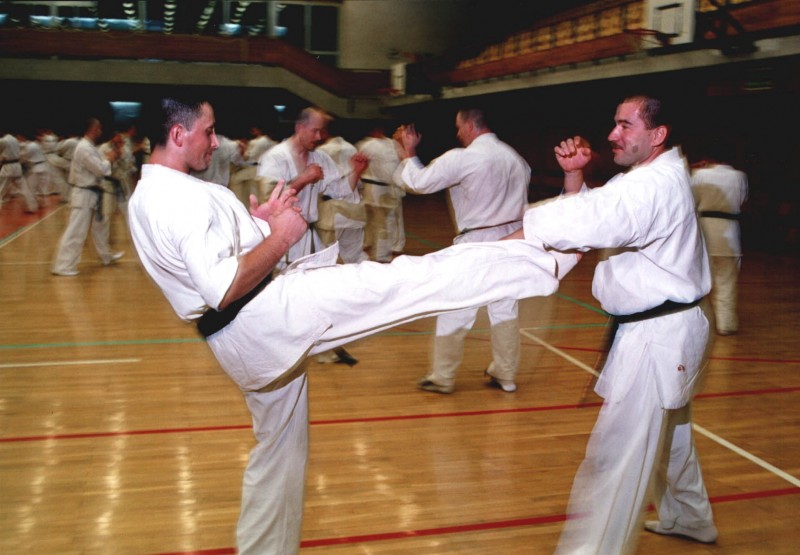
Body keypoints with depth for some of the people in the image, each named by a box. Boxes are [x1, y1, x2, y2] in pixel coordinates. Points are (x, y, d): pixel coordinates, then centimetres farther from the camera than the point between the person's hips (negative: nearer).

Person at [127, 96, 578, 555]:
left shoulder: (148, 197, 14)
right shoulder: (183, 196, -18)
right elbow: (225, 288, -25)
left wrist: (258, 225, 10)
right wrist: (279, 237, -13)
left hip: (244, 343, 10)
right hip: (263, 316, -10)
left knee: (279, 449, 25)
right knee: (405, 282, -14)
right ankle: (539, 261, -11)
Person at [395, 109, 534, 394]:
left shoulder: (461, 158, -14)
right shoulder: (514, 157, 7)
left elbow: (419, 181, -8)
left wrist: (409, 153, 6)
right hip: (511, 239, 7)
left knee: (455, 310, 3)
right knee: (505, 307, 14)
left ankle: (442, 378, 12)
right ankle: (506, 375, 22)